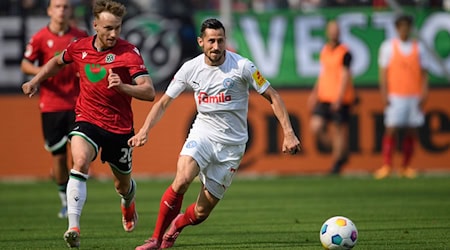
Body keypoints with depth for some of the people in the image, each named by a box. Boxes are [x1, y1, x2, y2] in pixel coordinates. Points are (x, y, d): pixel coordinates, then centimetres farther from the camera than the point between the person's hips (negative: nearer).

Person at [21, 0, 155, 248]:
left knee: (123, 184, 16)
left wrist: (122, 86, -40)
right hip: (87, 120, 1)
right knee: (80, 161, -30)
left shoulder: (129, 53, -16)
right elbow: (57, 61, 22)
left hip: (120, 126, -1)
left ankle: (127, 204, 56)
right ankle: (73, 227, -36)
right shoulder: (79, 47, -3)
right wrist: (35, 81, 20)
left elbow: (149, 92, -24)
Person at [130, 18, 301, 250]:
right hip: (202, 134, 1)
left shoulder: (241, 66, -12)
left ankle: (177, 225, 36)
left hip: (232, 143, -1)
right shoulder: (190, 69, -4)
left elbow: (273, 97, -5)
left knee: (201, 211, -1)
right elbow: (164, 102, 4)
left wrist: (288, 133, -14)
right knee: (182, 180, -29)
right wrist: (145, 130, -11)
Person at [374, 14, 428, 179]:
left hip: (414, 96, 2)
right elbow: (383, 72, 3)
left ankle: (406, 167, 8)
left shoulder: (418, 48, 10)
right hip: (395, 96, -2)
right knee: (391, 130, -10)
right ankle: (386, 166, -8)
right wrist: (384, 95, -5)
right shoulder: (388, 47, 5)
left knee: (411, 132, 1)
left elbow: (423, 73, 10)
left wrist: (423, 94, -1)